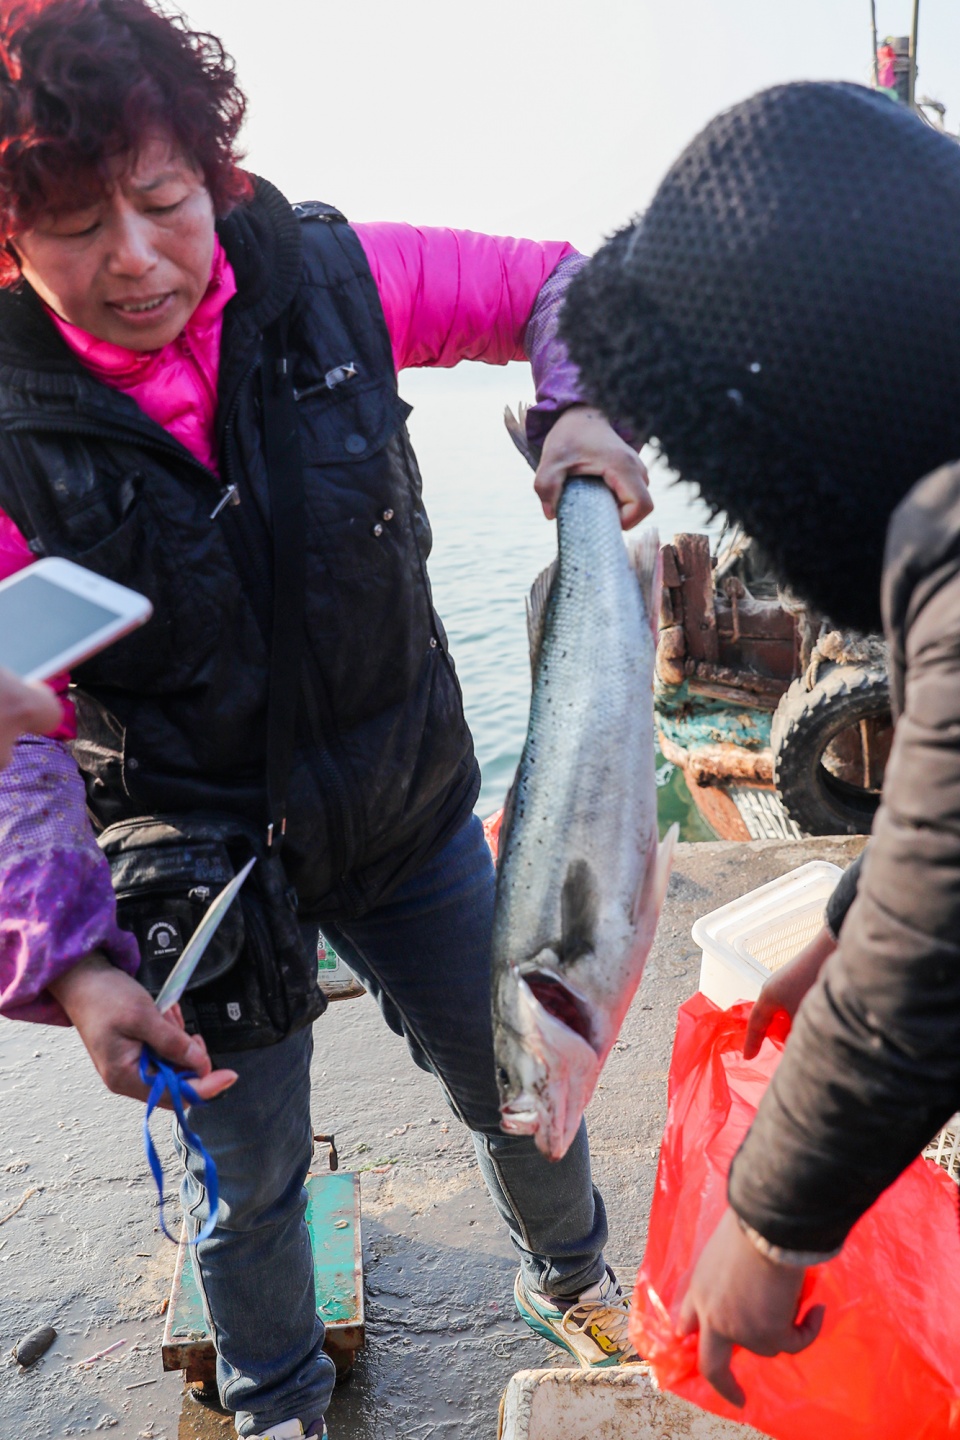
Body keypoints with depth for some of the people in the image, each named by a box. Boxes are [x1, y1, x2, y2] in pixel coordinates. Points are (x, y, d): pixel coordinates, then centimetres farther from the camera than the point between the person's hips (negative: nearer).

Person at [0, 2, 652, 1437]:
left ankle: (573, 1277, 58)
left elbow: (561, 285, 2)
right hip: (197, 861, -1)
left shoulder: (329, 278, -12)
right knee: (250, 1183, 18)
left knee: (515, 1082, 21)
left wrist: (581, 406, -18)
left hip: (409, 809, 2)